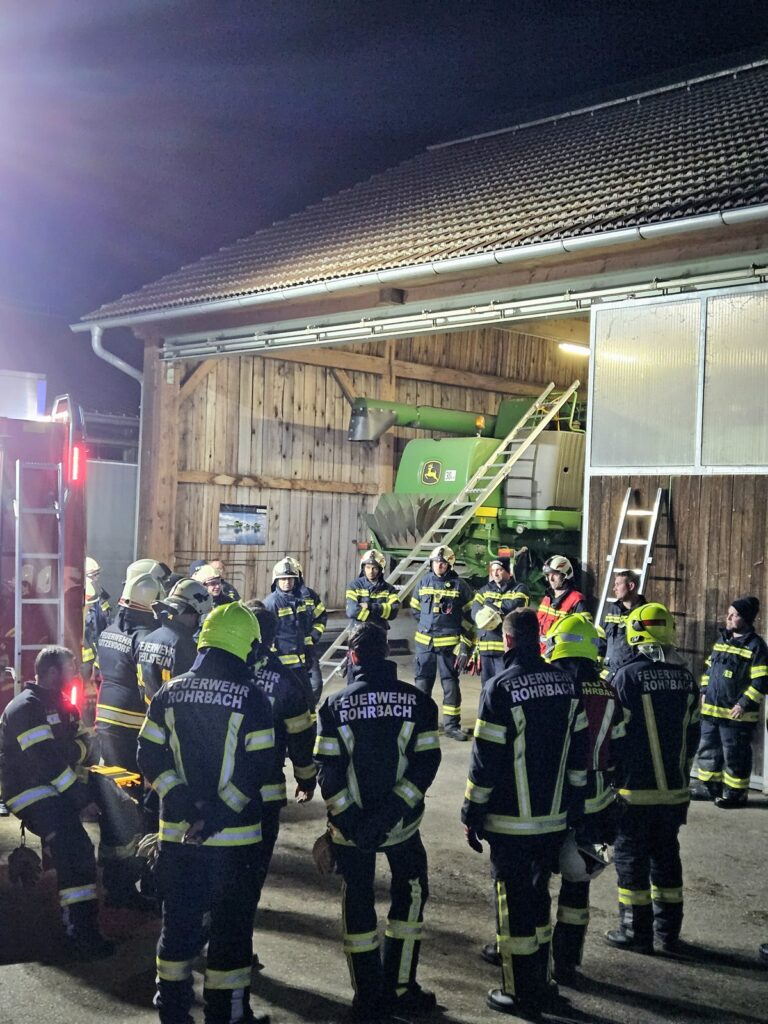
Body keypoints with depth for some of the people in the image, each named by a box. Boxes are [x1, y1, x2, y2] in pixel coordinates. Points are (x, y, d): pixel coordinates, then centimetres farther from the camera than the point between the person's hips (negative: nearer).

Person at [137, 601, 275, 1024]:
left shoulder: (169, 693, 1)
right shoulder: (252, 698, -10)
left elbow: (150, 759, -2)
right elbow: (258, 769, -14)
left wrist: (184, 802, -7)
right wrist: (217, 815, -13)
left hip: (177, 832, 4)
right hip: (235, 836, -3)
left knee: (179, 919, 18)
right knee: (231, 925, 10)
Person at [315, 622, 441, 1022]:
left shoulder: (335, 704, -5)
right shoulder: (418, 701, -4)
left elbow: (327, 769, -10)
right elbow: (426, 763, -11)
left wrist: (346, 819, -8)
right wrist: (392, 810, -13)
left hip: (350, 826, 0)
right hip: (402, 823, 0)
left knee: (358, 902, 13)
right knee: (410, 893, 19)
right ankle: (399, 988, 20)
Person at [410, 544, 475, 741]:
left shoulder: (459, 585, -5)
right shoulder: (423, 582, 5)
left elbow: (468, 617, -5)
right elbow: (415, 609, 20)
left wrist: (465, 645, -9)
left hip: (449, 643, -3)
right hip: (424, 641, 3)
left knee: (451, 684, 2)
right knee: (422, 682, 11)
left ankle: (451, 724, 10)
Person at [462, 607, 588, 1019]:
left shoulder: (500, 689, -16)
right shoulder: (567, 684, 0)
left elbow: (484, 761, -15)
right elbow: (578, 755, 7)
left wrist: (472, 815, -5)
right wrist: (570, 805, 17)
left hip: (511, 822, -5)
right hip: (554, 818, 5)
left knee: (514, 905, 7)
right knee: (538, 897, 20)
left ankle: (521, 995, 16)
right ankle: (540, 985, 30)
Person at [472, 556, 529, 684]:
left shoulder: (519, 589, 4)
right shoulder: (485, 590, 18)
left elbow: (514, 605, -17)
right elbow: (475, 612, 3)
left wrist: (491, 604, -3)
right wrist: (485, 616, -19)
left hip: (507, 646, -5)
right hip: (486, 646, 5)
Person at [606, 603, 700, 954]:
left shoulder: (628, 676, -15)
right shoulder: (685, 678, 2)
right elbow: (693, 734, 10)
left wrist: (608, 778, 0)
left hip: (635, 790, -5)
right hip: (674, 790, 5)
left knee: (631, 859, 6)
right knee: (666, 856, 16)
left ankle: (636, 932, 12)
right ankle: (668, 929, 24)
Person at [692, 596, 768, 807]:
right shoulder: (722, 640, 13)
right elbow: (709, 668, 22)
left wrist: (744, 704, -19)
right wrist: (704, 691, 14)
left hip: (736, 714, -8)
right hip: (711, 710, 8)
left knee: (734, 756, 1)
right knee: (707, 749, 15)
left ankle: (736, 793, 14)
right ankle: (711, 786, 29)